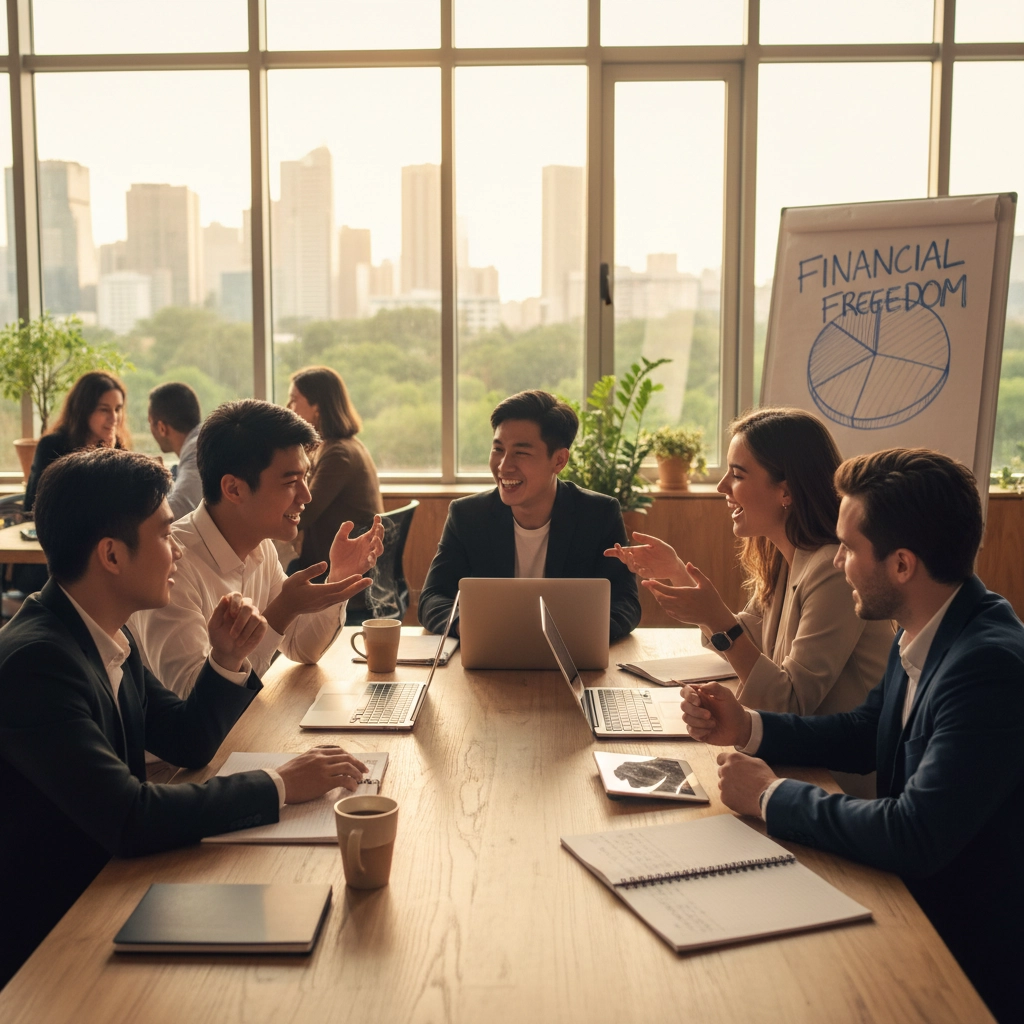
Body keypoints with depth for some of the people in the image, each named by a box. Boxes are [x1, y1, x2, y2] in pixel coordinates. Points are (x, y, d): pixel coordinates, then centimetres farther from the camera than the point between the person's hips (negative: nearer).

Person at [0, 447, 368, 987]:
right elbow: (127, 817, -31)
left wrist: (226, 661, -6)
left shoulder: (106, 634, 2)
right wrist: (279, 785, -23)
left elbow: (187, 742, 11)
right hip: (46, 942, -8)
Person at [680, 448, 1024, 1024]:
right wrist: (746, 728, 0)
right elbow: (864, 734, 14)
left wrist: (771, 796, -18)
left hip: (974, 954, -7)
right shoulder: (924, 634, -1)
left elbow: (915, 838, -31)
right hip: (917, 905, 7)